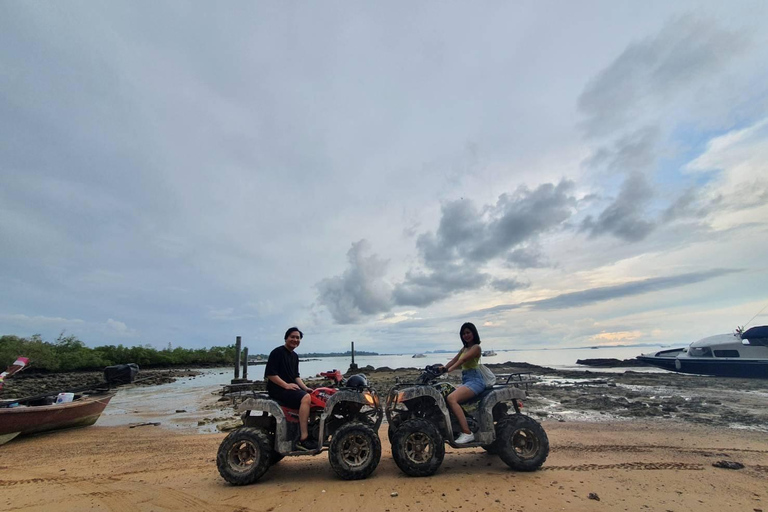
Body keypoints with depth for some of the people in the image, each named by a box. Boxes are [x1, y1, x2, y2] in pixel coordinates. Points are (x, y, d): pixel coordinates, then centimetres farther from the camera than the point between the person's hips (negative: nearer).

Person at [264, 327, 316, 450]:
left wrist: (305, 388, 4)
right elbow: (269, 373, -17)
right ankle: (303, 439, -28)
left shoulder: (295, 356, 18)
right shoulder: (277, 352, -9)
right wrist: (286, 385, -23)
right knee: (306, 398, -30)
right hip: (278, 388, -9)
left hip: (291, 388, 9)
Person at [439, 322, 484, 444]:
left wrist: (449, 370, -29)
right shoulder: (464, 348, 22)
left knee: (451, 398, -28)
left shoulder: (476, 347, -3)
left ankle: (467, 433, -27)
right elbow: (454, 360, 14)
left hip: (475, 380, -8)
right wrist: (442, 368, -2)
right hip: (465, 380, 8)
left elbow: (463, 360, -17)